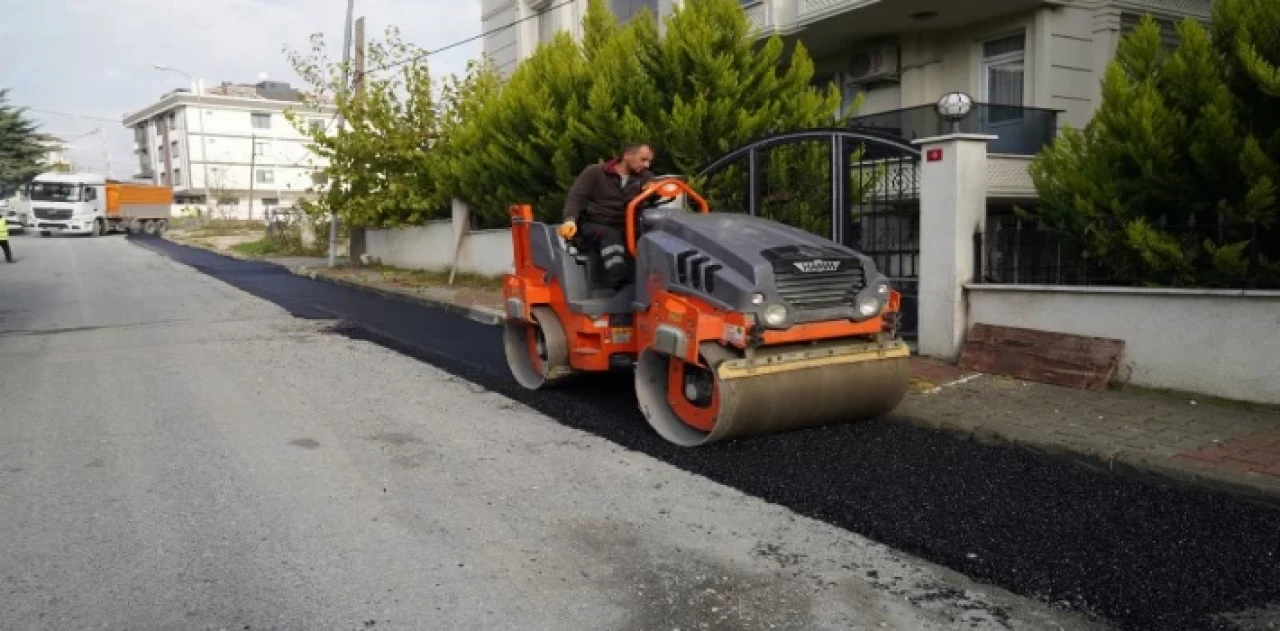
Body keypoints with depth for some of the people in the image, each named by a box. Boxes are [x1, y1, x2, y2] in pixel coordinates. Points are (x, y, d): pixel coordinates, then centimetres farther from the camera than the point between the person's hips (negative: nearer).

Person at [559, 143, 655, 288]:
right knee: (611, 236, -37)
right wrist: (570, 219, -24)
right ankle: (621, 286, -53)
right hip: (594, 224, -3)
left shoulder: (644, 177, 14)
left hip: (624, 228, 3)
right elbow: (576, 196, -4)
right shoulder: (595, 172, 5)